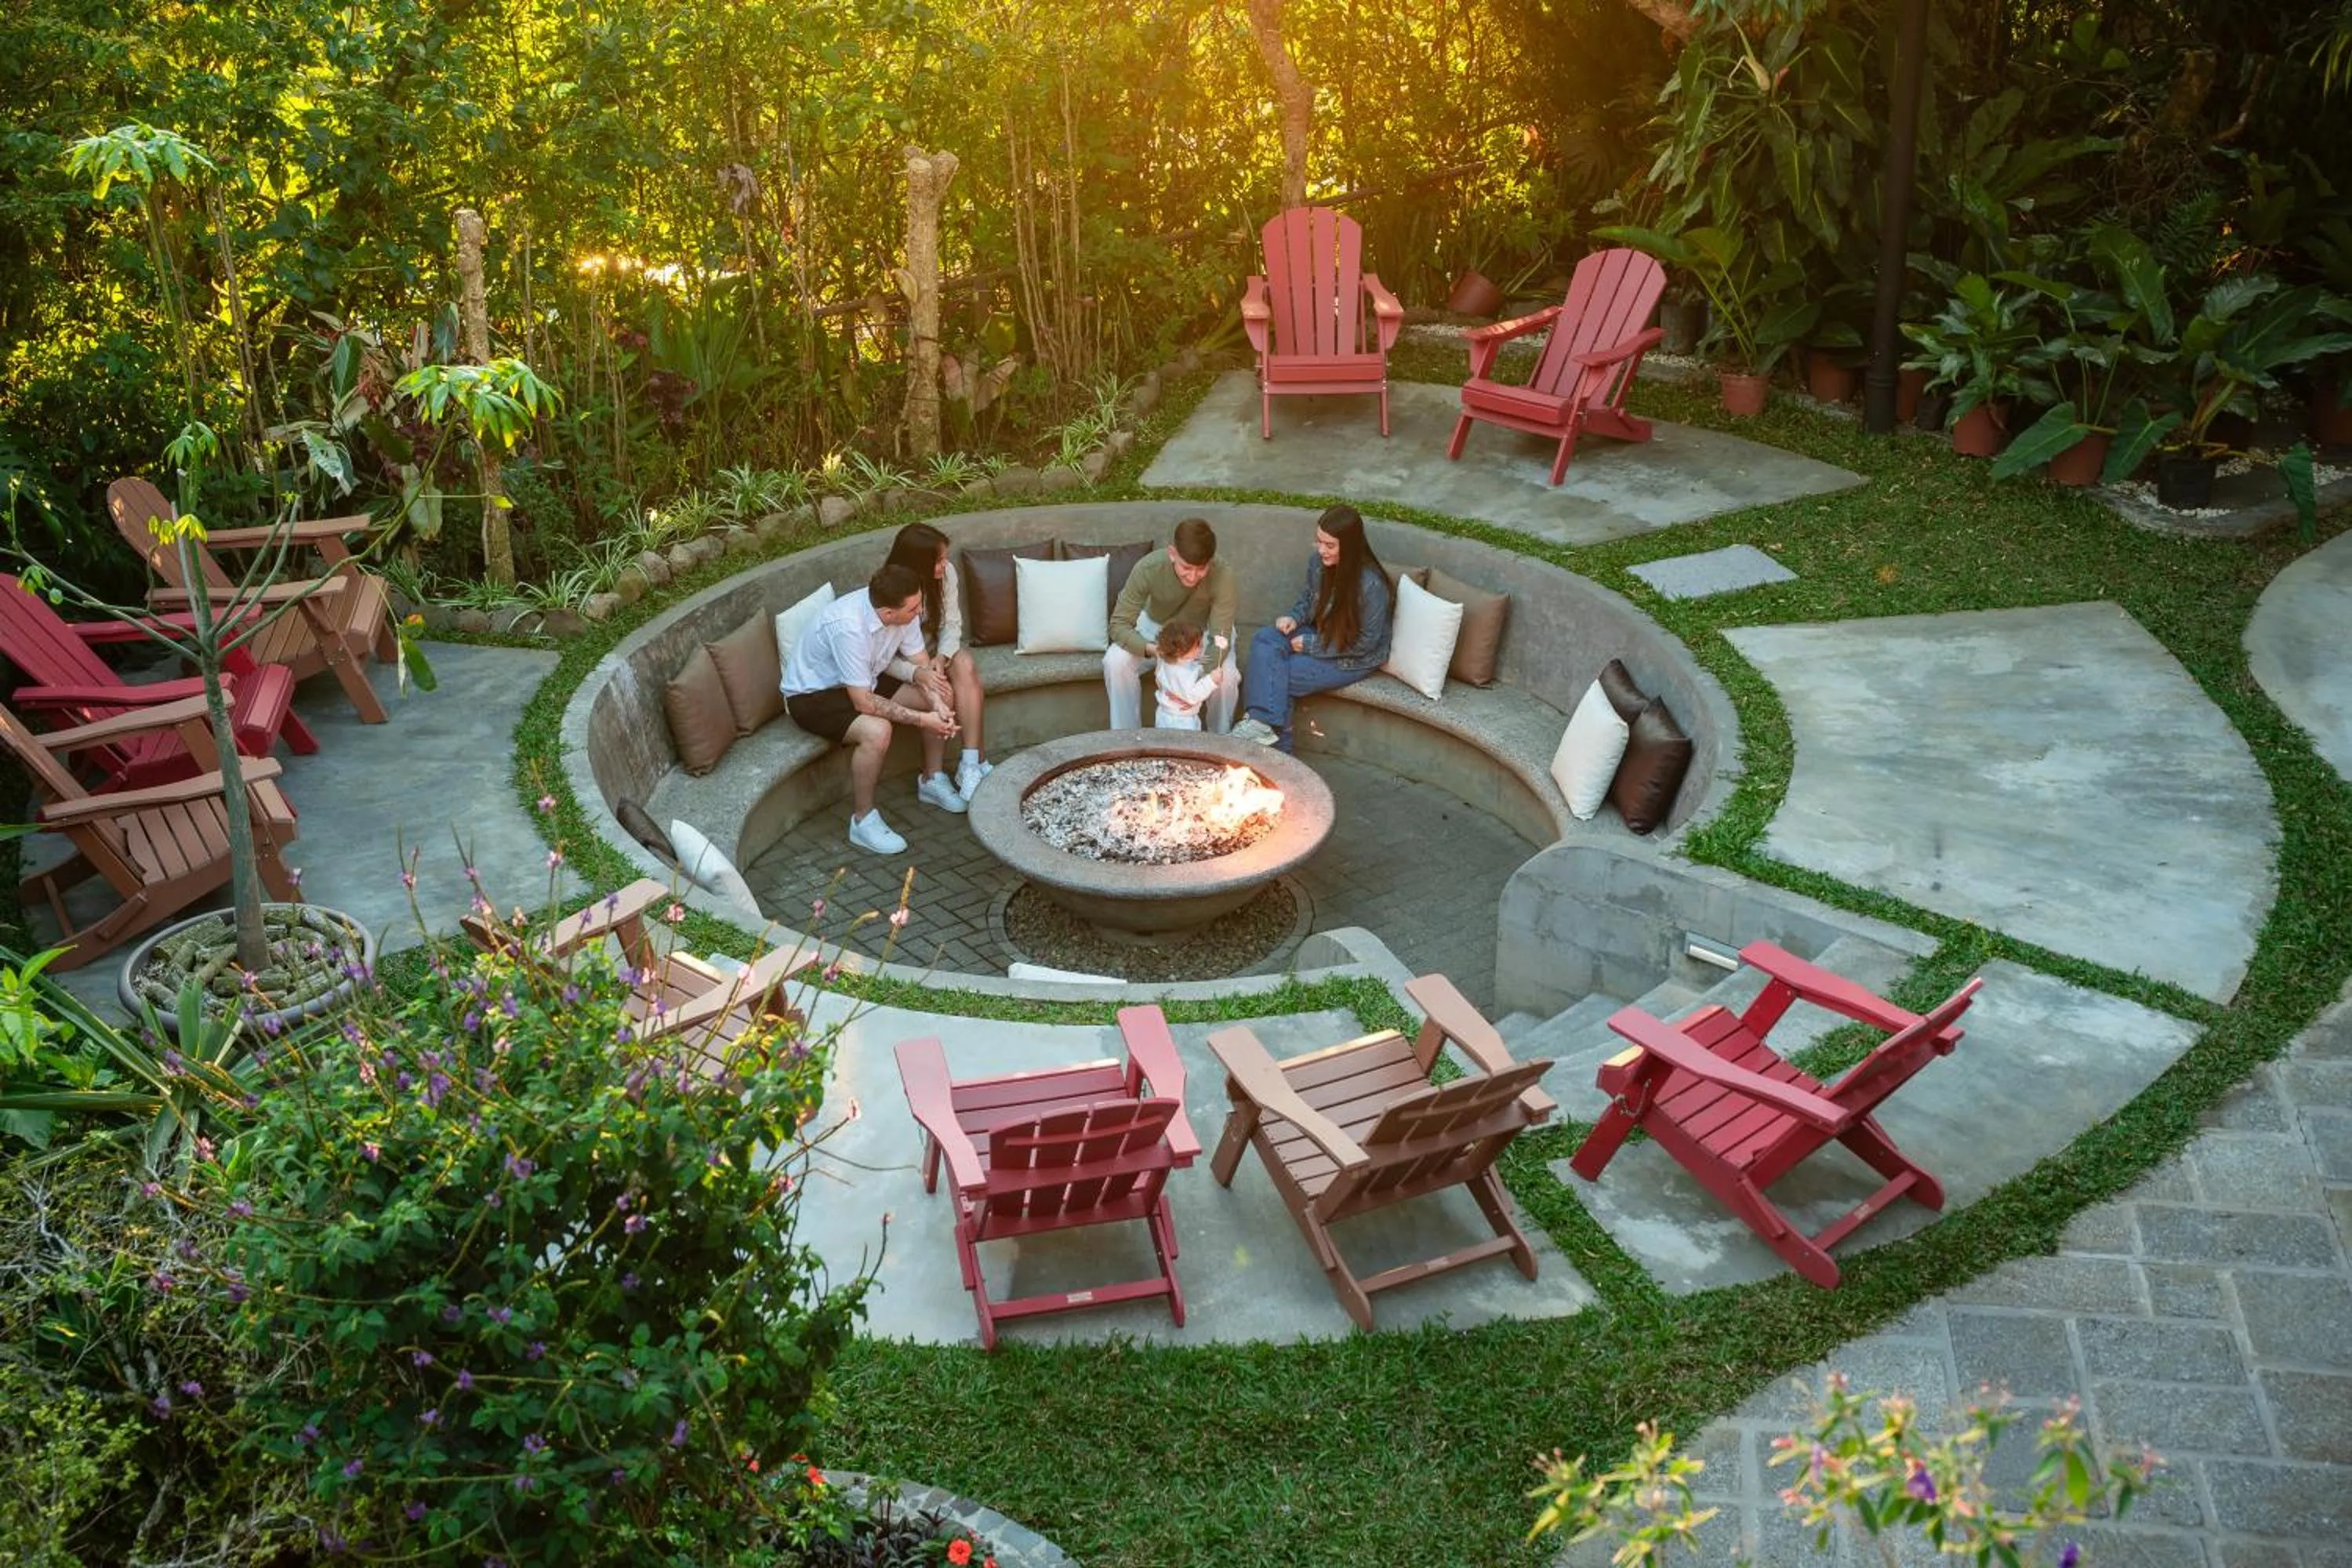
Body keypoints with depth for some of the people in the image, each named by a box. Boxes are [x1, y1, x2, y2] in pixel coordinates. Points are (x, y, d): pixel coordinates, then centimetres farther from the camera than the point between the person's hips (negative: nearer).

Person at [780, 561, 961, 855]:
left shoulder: (902, 610, -16)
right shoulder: (848, 626, -37)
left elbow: (922, 663, -4)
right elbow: (863, 702, -33)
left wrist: (938, 708, -22)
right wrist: (922, 719, -30)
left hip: (865, 682, 8)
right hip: (811, 696, -8)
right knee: (876, 731, -33)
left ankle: (933, 781, 18)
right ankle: (863, 820, -16)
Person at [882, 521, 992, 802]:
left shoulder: (946, 575, -10)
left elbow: (952, 624, -6)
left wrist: (941, 658, -26)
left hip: (938, 653, 4)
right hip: (904, 665, -4)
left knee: (964, 665, -28)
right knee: (940, 693, -31)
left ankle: (971, 765, -31)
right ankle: (932, 778, -22)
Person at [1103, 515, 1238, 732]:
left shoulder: (1222, 575, -35)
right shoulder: (1147, 569, -33)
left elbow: (1220, 637, -34)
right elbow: (1119, 624, -29)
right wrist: (1152, 649, -48)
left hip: (1204, 631, -1)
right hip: (1155, 626, 1)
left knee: (1226, 675, -29)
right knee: (1115, 662, -26)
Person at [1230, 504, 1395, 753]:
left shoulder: (1371, 585, -27)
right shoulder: (1319, 563, -7)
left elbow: (1366, 643, -21)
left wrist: (1311, 646, -18)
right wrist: (1295, 618, -9)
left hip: (1354, 660, -7)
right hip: (1319, 637, 7)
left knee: (1277, 677, -19)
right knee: (1265, 639, -19)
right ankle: (1262, 720, -24)